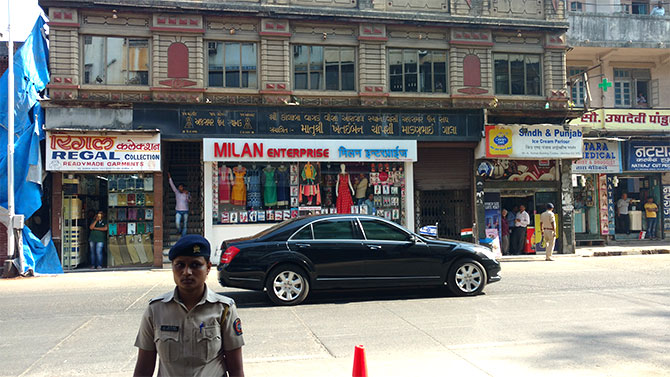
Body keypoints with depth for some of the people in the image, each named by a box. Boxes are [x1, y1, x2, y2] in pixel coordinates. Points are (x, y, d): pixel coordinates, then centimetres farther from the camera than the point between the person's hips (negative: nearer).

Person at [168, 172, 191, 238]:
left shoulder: (187, 193, 3)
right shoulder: (177, 192, 6)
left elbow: (189, 200, -11)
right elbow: (172, 185, 2)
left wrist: (186, 194, -25)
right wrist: (170, 178, -3)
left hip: (185, 211, 0)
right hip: (178, 211, 0)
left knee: (185, 225, 3)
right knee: (177, 222, -21)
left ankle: (183, 237, 13)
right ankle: (179, 230, 11)